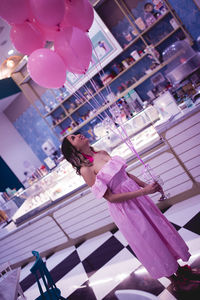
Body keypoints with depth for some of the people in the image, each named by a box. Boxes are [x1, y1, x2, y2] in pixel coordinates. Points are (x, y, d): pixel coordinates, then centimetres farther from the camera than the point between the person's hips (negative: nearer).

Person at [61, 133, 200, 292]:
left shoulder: (103, 153, 1)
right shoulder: (85, 169, -21)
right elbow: (110, 197, -21)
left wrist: (146, 185, 0)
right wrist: (143, 191, -22)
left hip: (138, 197, 7)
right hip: (123, 209, -6)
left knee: (160, 229, 20)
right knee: (151, 244, 11)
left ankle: (178, 268, 45)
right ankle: (176, 281, 36)